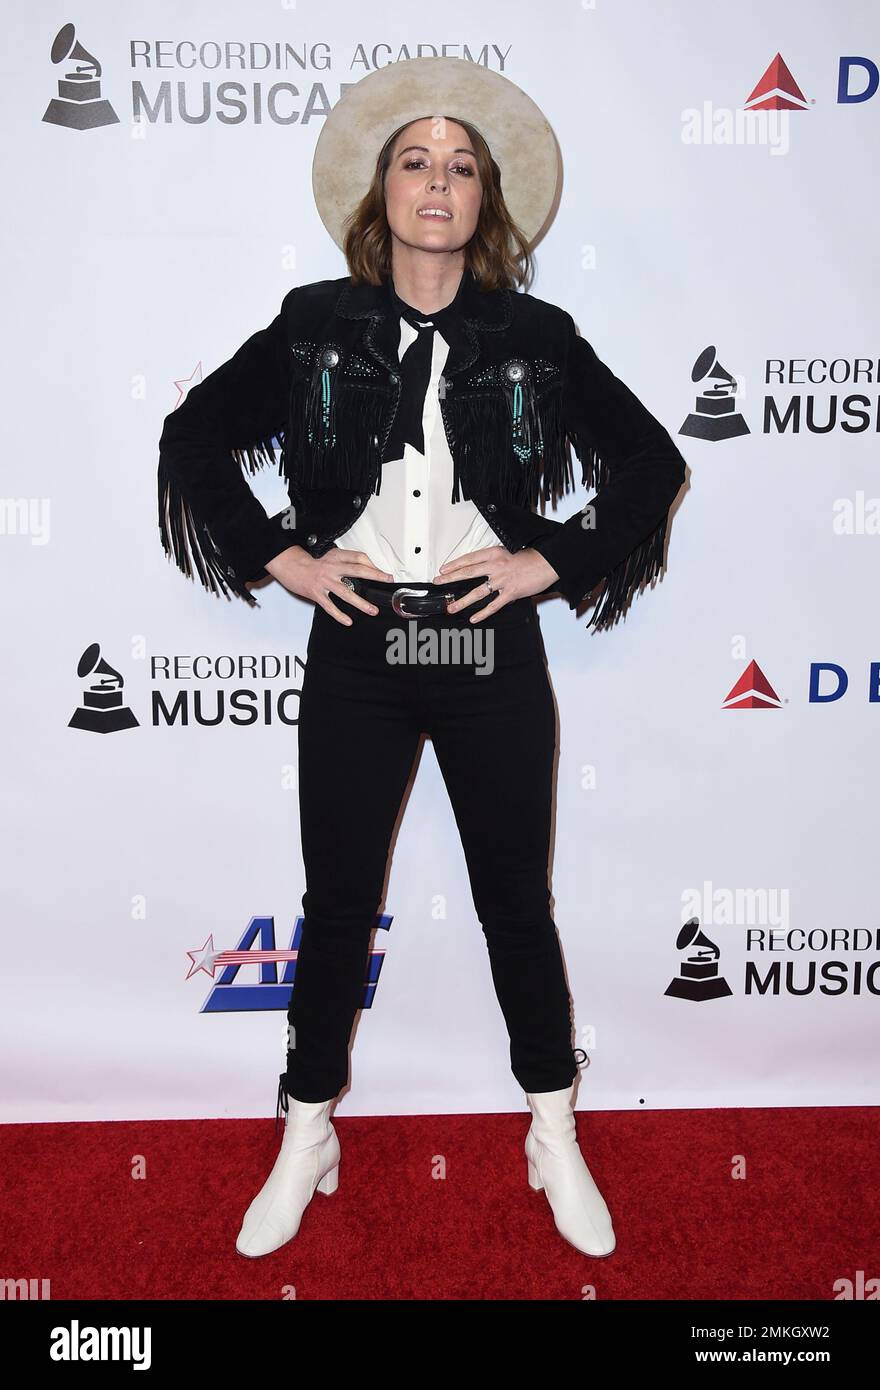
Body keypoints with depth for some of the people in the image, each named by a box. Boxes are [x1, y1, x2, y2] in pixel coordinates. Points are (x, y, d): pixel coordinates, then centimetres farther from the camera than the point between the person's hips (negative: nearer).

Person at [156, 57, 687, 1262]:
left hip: (492, 655, 0)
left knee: (517, 904, 11)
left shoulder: (535, 337, 2)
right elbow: (192, 438, 8)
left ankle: (556, 1141, 33)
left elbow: (652, 460, 7)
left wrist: (557, 560, -3)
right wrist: (278, 556, -1)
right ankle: (308, 1142, 32)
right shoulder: (316, 327, 2)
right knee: (337, 908, 11)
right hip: (355, 654, 1)